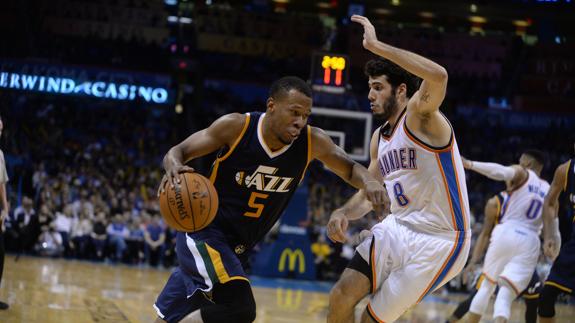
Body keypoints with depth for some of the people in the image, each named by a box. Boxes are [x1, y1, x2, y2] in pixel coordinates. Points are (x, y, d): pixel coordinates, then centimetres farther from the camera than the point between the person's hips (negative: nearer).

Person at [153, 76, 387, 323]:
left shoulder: (313, 142, -9)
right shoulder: (237, 126, -17)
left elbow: (350, 169, 4)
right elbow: (179, 151, -8)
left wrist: (368, 180, -20)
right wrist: (174, 167, -33)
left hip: (238, 247, 6)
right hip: (204, 231, -5)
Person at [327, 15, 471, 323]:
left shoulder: (419, 116, -13)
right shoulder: (379, 137, 12)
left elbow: (438, 76, -36)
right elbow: (369, 191, 20)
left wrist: (376, 46, -32)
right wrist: (344, 213, -3)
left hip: (438, 240, -7)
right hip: (397, 228, 7)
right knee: (341, 297, -7)